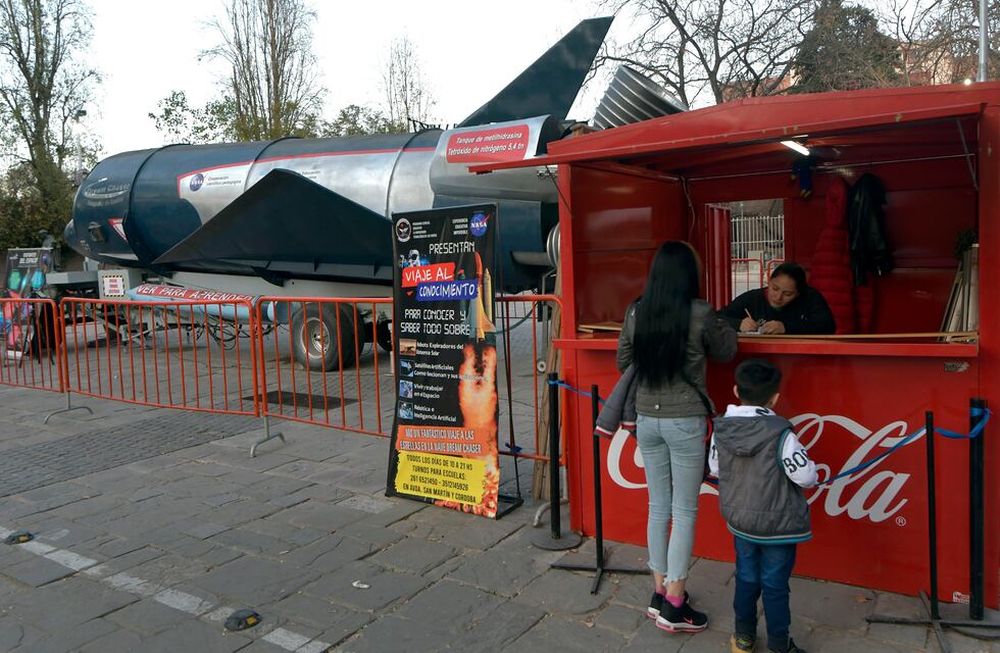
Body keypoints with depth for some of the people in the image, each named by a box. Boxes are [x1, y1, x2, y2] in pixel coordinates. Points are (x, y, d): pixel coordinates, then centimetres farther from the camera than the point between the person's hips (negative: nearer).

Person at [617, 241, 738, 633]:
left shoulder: (635, 313, -1)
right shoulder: (699, 313, -13)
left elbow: (624, 363, 10)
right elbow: (726, 353, 5)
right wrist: (727, 326, 24)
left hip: (647, 419, 4)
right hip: (685, 421, -4)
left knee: (658, 507, 15)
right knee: (684, 511, 5)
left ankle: (660, 594, 25)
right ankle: (673, 606, 10)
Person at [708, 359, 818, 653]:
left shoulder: (721, 429, -9)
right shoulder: (781, 434, -23)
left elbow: (714, 468, 4)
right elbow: (806, 477, -16)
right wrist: (806, 463, 6)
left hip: (739, 520, 4)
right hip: (778, 524, -4)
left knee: (746, 578, 19)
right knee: (775, 584, 10)